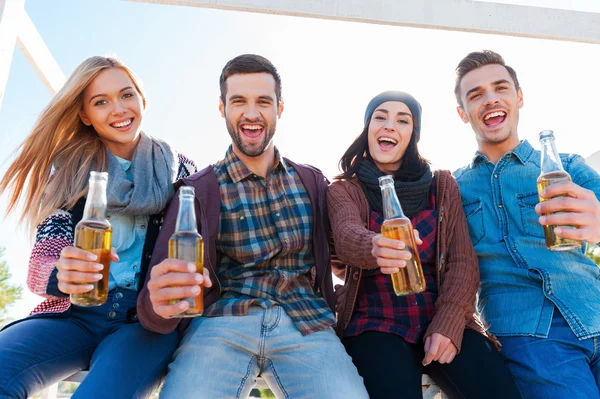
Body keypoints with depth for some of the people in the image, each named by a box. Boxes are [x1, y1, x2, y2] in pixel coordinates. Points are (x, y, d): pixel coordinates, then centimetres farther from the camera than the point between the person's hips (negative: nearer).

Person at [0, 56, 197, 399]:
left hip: (150, 319, -1)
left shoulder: (180, 171, 6)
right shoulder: (69, 173, 8)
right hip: (74, 314, 2)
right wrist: (62, 275, -21)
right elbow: (41, 263, 3)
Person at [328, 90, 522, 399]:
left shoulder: (442, 185, 7)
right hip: (374, 322, -2)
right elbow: (346, 236, -19)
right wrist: (373, 248, -43)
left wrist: (449, 324, -15)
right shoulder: (344, 190, 2)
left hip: (441, 320, 3)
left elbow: (463, 260, 0)